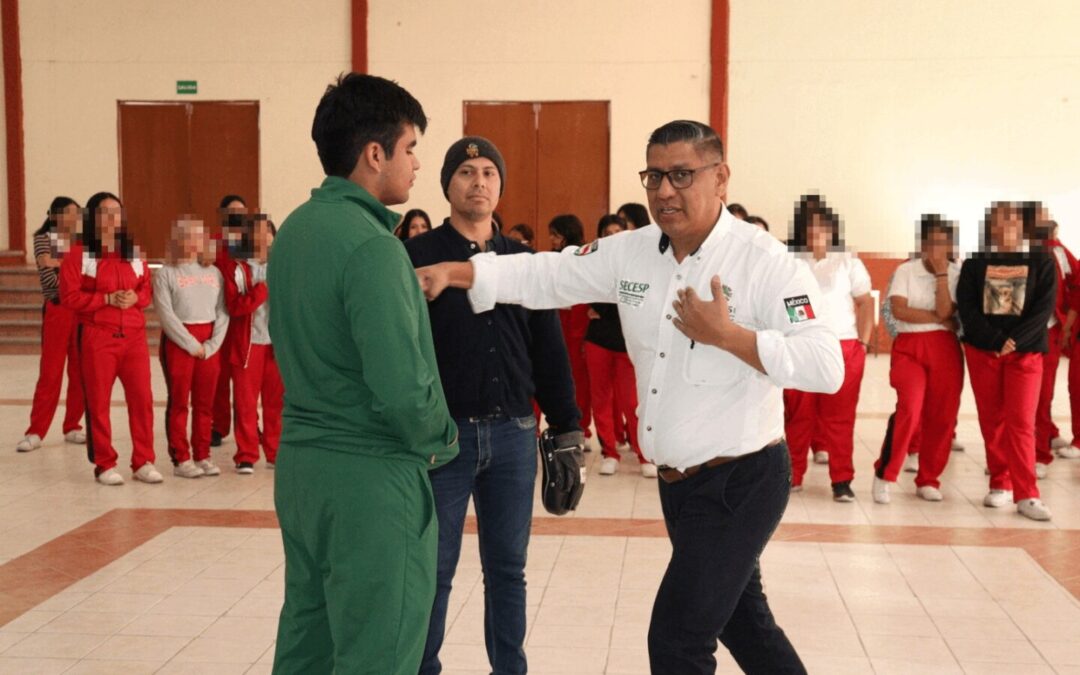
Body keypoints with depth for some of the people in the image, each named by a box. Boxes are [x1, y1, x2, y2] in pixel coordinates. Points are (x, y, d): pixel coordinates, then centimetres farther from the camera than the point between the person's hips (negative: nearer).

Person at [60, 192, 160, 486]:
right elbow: (69, 297, -9)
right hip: (96, 337, -4)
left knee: (142, 398, 1)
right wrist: (107, 299, -16)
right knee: (98, 402, 3)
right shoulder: (78, 254, -2)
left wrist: (135, 298, -8)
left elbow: (148, 290, 14)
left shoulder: (134, 253, 12)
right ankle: (105, 465, 12)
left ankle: (143, 462, 10)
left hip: (134, 336, 4)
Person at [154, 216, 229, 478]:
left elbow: (222, 312, 5)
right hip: (177, 342, -4)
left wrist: (212, 344, -7)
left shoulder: (213, 272, 11)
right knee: (179, 402, 0)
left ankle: (202, 456, 14)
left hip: (210, 344, 4)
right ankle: (181, 459, 4)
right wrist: (191, 344, -12)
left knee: (205, 403, 7)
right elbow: (166, 314, -9)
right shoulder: (166, 273, -1)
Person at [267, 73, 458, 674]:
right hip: (370, 474, -9)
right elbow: (402, 389, -24)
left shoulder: (294, 229, 8)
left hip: (299, 463, 9)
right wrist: (441, 440, -6)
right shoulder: (371, 245, -19)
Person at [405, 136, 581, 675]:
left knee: (507, 568, 12)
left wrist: (567, 427, 9)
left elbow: (550, 351, 11)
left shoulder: (524, 261, 9)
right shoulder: (416, 257, -2)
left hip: (513, 434, 3)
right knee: (433, 571, 6)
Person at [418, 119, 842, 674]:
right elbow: (545, 276, 3)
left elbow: (826, 367, -23)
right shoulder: (631, 254, 2)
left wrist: (726, 335, -25)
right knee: (740, 618, 23)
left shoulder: (765, 262, -16)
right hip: (677, 480, 7)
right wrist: (451, 272, -8)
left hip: (741, 482, -7)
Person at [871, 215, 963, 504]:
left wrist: (941, 274, -11)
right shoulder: (905, 270, 1)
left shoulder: (957, 274, 4)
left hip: (945, 349, 3)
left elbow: (944, 312, -10)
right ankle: (884, 474, -6)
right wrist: (938, 319, -8)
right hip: (909, 347, -3)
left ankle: (927, 480, 19)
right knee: (910, 407, -20)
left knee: (942, 416, 3)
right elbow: (899, 310, -12)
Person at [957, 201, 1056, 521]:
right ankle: (1000, 485, 15)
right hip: (982, 350, 2)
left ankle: (1026, 495, -5)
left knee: (1021, 422, -7)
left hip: (1026, 351, -1)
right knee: (991, 420, 5)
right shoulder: (975, 262, 5)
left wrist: (1013, 343, -16)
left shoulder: (1041, 261, 3)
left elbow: (1044, 308, -5)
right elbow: (966, 306, -4)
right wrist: (996, 340, -15)